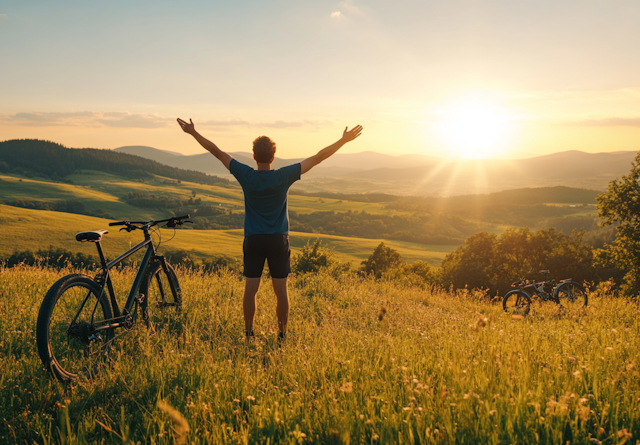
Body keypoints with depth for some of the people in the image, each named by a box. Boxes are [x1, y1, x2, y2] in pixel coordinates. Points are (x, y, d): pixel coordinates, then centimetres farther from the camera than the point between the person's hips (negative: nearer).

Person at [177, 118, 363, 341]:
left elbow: (216, 151, -2)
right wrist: (344, 140, 0)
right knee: (281, 289, 7)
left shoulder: (246, 176, -9)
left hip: (253, 240, 0)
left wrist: (193, 132, 6)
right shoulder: (284, 176, -9)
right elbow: (318, 157, -5)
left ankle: (249, 332, 14)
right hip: (278, 241, 0)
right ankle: (282, 334, 14)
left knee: (250, 288, 6)